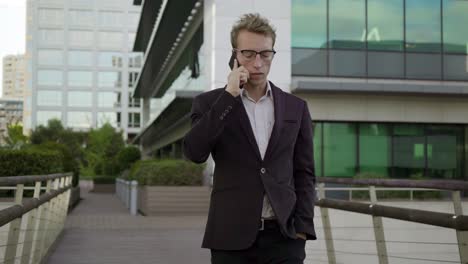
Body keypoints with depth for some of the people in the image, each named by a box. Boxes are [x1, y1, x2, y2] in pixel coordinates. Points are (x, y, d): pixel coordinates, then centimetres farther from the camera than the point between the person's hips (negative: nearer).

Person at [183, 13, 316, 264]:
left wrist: (302, 227, -1)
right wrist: (228, 96, -13)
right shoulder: (210, 103, 4)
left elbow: (304, 173, 10)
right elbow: (194, 152, -14)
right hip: (231, 238, -1)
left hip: (283, 236, 2)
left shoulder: (295, 107, 9)